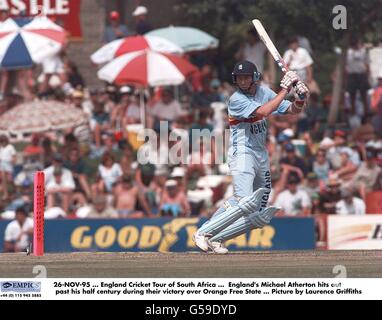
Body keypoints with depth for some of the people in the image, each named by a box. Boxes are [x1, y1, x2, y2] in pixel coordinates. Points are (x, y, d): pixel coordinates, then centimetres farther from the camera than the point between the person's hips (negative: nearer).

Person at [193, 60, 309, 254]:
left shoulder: (264, 92, 8)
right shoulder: (236, 99, -12)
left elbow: (293, 110, 9)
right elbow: (262, 111, -26)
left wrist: (300, 99, -13)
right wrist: (284, 90, -21)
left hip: (262, 156, 7)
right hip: (242, 154, -7)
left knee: (259, 217, 3)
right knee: (246, 203, -27)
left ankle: (215, 238, 8)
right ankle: (202, 233, -19)